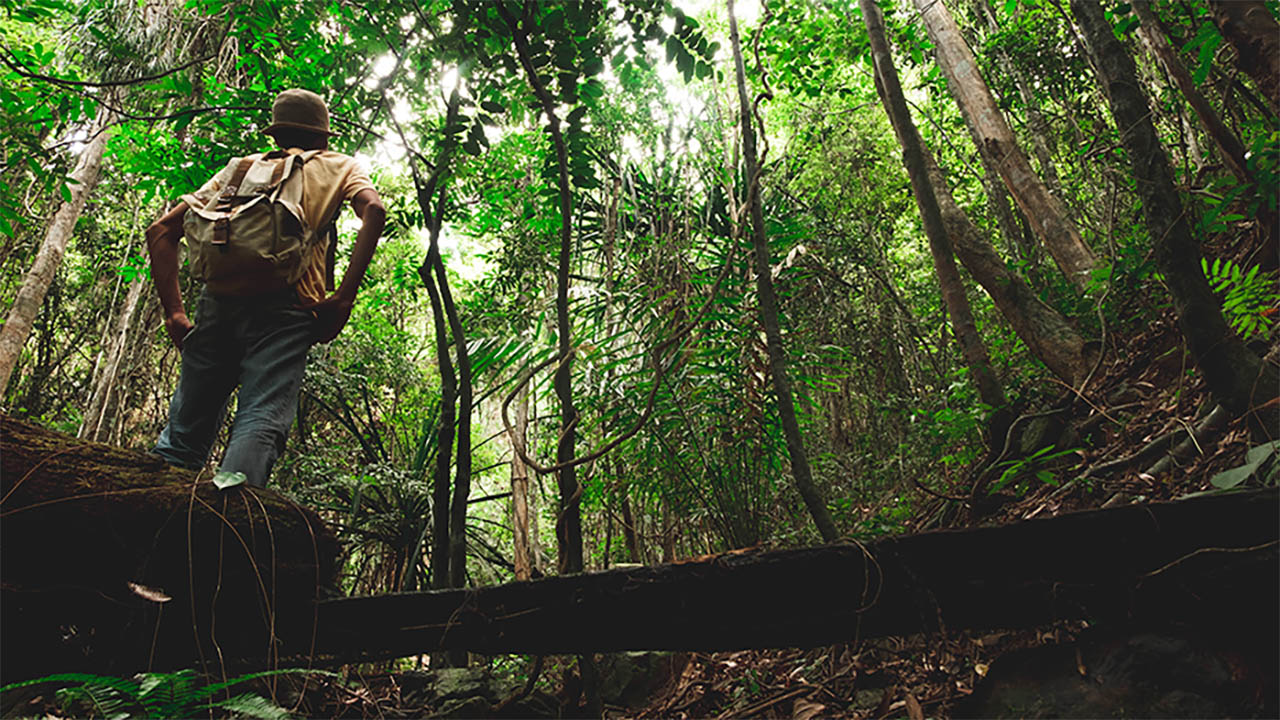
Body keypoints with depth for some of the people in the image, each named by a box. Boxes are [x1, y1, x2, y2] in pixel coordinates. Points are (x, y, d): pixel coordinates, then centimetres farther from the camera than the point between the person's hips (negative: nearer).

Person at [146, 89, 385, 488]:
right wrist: (343, 298, -5)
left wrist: (174, 313, 16)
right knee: (262, 418, -15)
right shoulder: (339, 166, 23)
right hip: (284, 305, -3)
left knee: (186, 427, 8)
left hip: (218, 300, 3)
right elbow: (373, 209, -1)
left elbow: (162, 230, 20)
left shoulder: (241, 168, 30)